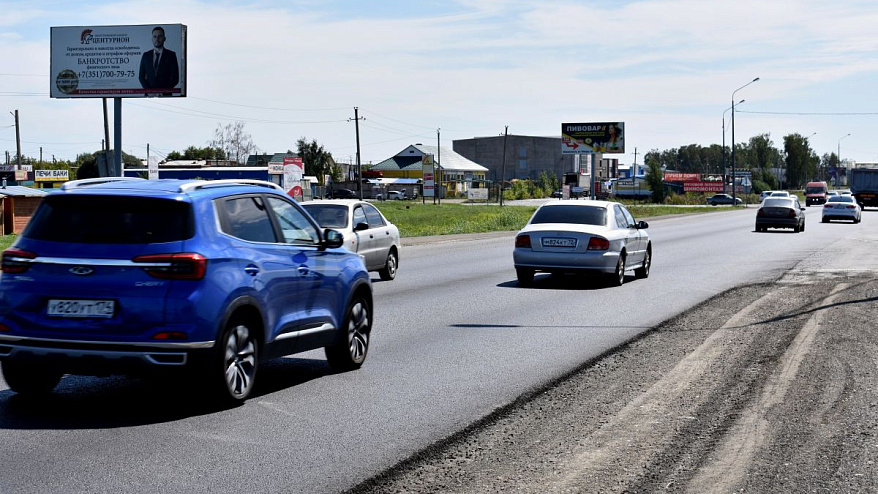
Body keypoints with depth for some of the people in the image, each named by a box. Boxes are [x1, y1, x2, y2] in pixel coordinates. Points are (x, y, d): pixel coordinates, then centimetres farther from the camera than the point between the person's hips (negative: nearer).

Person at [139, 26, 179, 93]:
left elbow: (175, 78, 0)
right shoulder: (146, 55, 12)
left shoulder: (171, 55, 4)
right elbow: (141, 77, 12)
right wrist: (148, 90, -5)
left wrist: (164, 91, -10)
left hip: (165, 94, -2)